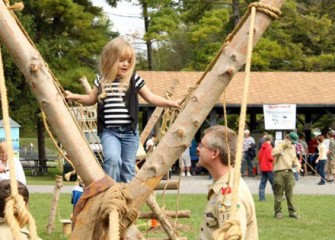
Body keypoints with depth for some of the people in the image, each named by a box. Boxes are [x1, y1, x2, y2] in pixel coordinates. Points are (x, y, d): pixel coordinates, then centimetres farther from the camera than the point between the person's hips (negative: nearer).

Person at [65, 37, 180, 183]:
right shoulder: (102, 80, 4)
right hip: (109, 131, -1)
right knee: (113, 159, -24)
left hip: (129, 132, 1)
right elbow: (91, 99, 20)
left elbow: (150, 98, 4)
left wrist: (171, 103, -6)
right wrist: (73, 96, 8)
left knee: (128, 167, 6)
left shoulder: (134, 79, 0)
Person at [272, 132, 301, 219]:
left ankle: (292, 211, 7)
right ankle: (278, 212, 5)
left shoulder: (292, 147, 18)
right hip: (279, 172, -5)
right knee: (278, 194, -1)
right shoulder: (280, 145, -1)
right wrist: (284, 145, -18)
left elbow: (294, 158, 30)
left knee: (290, 194, 3)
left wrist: (297, 164, 9)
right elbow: (274, 153, -21)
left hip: (289, 172, 5)